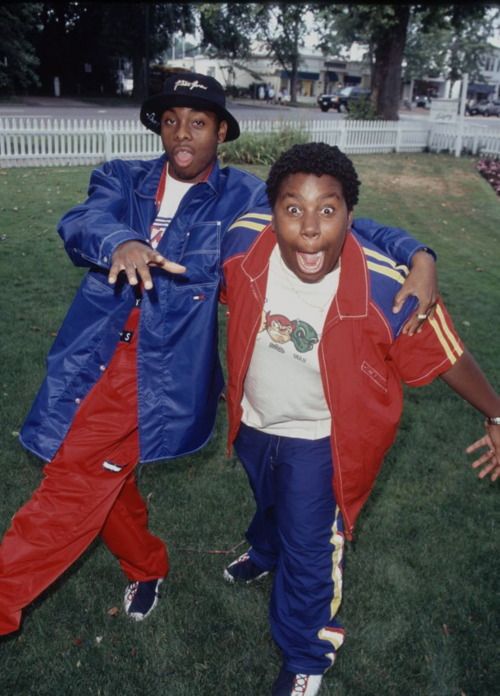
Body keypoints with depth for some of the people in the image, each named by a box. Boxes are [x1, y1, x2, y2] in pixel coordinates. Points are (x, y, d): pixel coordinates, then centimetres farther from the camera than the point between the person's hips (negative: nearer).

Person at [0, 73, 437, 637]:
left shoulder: (242, 197, 2)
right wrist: (120, 243, -37)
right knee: (101, 482, 19)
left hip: (163, 372, -4)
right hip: (93, 359, 5)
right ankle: (146, 567, 47)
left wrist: (416, 254, -16)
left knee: (73, 484, -8)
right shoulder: (122, 180, 8)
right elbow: (82, 223, -12)